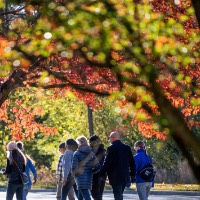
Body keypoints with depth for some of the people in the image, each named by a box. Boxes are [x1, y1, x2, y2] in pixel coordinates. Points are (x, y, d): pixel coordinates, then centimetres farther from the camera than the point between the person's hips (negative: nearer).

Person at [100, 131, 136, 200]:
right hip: (125, 176, 6)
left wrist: (101, 174, -6)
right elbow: (132, 162, 10)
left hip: (115, 177, -6)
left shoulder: (111, 148, -11)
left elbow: (106, 163, -13)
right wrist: (132, 174, 15)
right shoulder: (127, 148, 7)